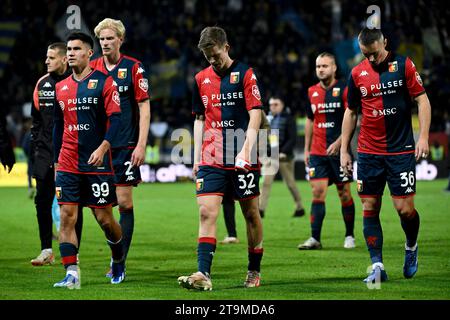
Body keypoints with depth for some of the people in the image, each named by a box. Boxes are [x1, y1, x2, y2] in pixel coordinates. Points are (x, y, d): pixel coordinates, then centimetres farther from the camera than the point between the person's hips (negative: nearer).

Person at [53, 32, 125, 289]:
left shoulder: (104, 82, -3)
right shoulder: (61, 87, 12)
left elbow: (115, 118, -10)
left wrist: (102, 147, -23)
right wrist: (57, 161, 17)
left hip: (97, 163, -4)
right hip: (68, 165, 4)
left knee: (104, 218, 2)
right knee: (67, 216, -7)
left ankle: (119, 261, 28)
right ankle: (72, 274, -8)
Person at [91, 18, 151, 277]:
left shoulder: (134, 68, -2)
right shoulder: (92, 69, 7)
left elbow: (144, 108, -3)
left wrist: (141, 145, -10)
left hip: (125, 146, -3)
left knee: (124, 202, -4)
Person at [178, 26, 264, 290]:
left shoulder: (245, 73, -2)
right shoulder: (201, 78, 11)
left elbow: (255, 115, -8)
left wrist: (245, 151, -19)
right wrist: (197, 158, 12)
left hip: (243, 160, -3)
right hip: (211, 160, 3)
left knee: (251, 214, 7)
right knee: (207, 213, -10)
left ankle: (254, 272, 22)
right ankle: (203, 274, -17)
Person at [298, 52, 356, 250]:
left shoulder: (343, 90, -6)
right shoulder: (312, 92, 9)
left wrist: (338, 143, -20)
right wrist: (306, 149, 14)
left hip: (339, 151, -4)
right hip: (317, 152, 4)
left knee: (344, 193, 2)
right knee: (317, 192, -4)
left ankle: (349, 237, 14)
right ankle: (315, 238, -7)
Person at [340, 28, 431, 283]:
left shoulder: (403, 65, -2)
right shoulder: (357, 74, 7)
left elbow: (422, 100, -1)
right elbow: (351, 112, 15)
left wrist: (423, 137, -11)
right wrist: (344, 149, 12)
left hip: (401, 150, -3)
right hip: (368, 152, 3)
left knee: (405, 208, -6)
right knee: (370, 209, 0)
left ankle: (411, 247, 23)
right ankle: (377, 266, 5)